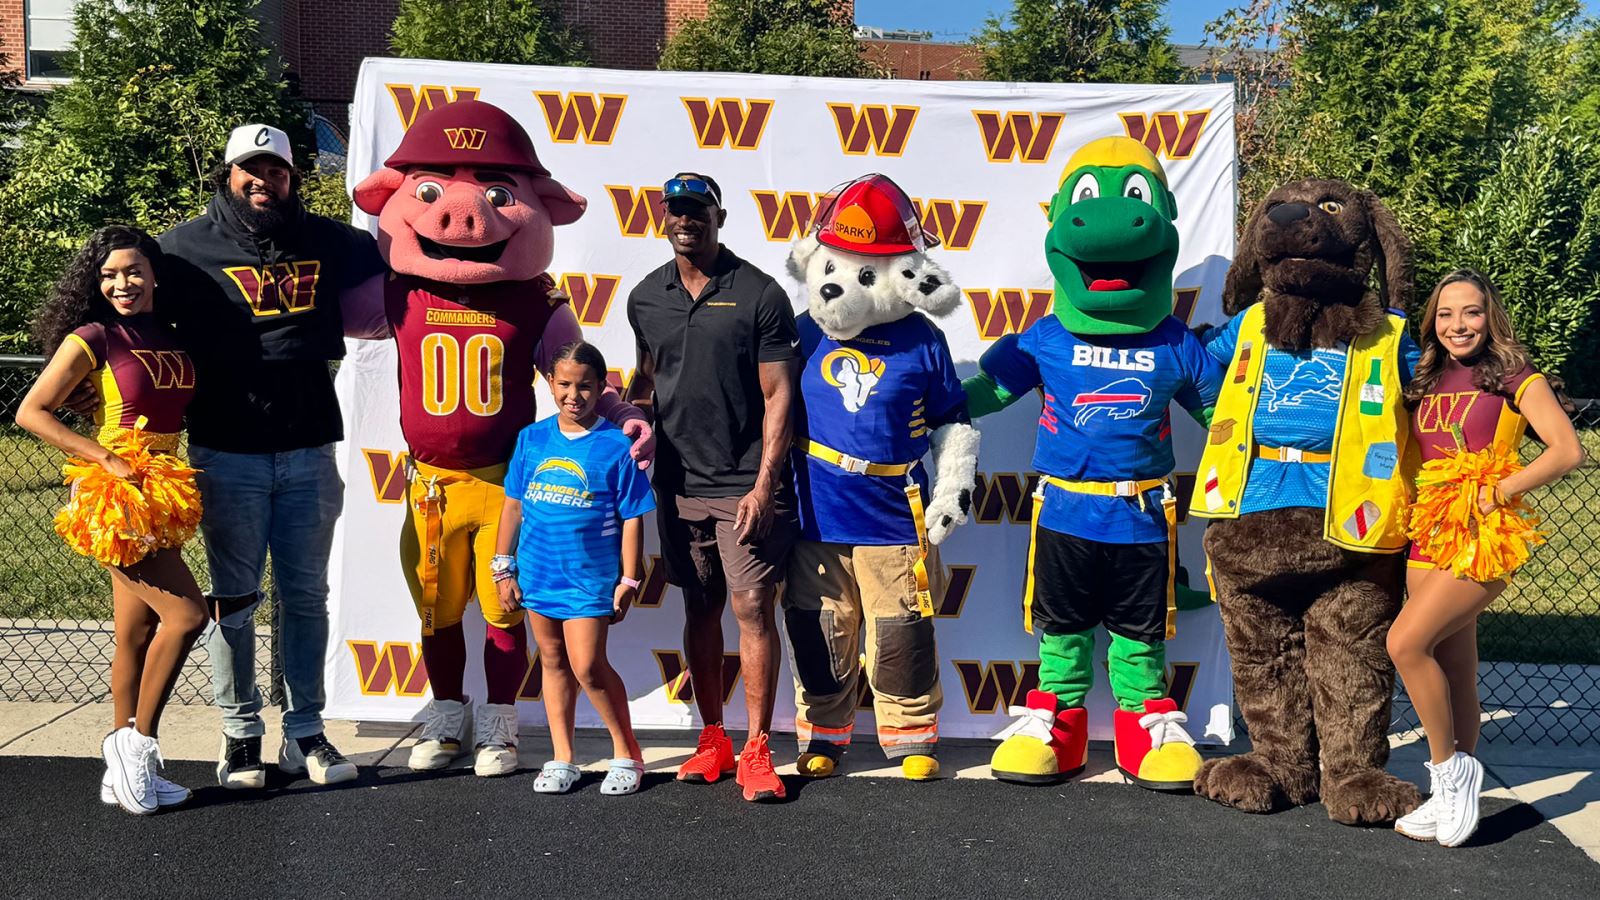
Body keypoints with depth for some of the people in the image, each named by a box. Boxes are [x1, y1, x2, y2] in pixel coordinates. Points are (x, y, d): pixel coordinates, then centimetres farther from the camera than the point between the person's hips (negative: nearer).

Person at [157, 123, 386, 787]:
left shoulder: (325, 241, 8)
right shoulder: (189, 246, 1)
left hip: (309, 451, 2)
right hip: (226, 452, -2)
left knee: (306, 595, 9)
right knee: (233, 598, 6)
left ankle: (305, 732, 19)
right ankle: (240, 733, 19)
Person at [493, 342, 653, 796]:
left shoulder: (615, 445, -7)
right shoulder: (532, 439, 3)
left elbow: (632, 518, -5)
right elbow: (513, 505, 9)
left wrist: (629, 581, -6)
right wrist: (504, 568, 8)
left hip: (589, 576, -4)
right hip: (538, 572, 4)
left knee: (588, 666, -7)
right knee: (553, 661, 13)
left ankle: (627, 753, 12)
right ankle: (562, 759, 25)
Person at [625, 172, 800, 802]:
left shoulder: (759, 294, -6)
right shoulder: (646, 298, 9)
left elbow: (778, 396, -8)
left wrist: (764, 484, -14)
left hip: (745, 486, -4)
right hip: (679, 484, 5)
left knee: (753, 608, -6)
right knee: (700, 610, 11)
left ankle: (756, 749, 4)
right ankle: (712, 739, 22)